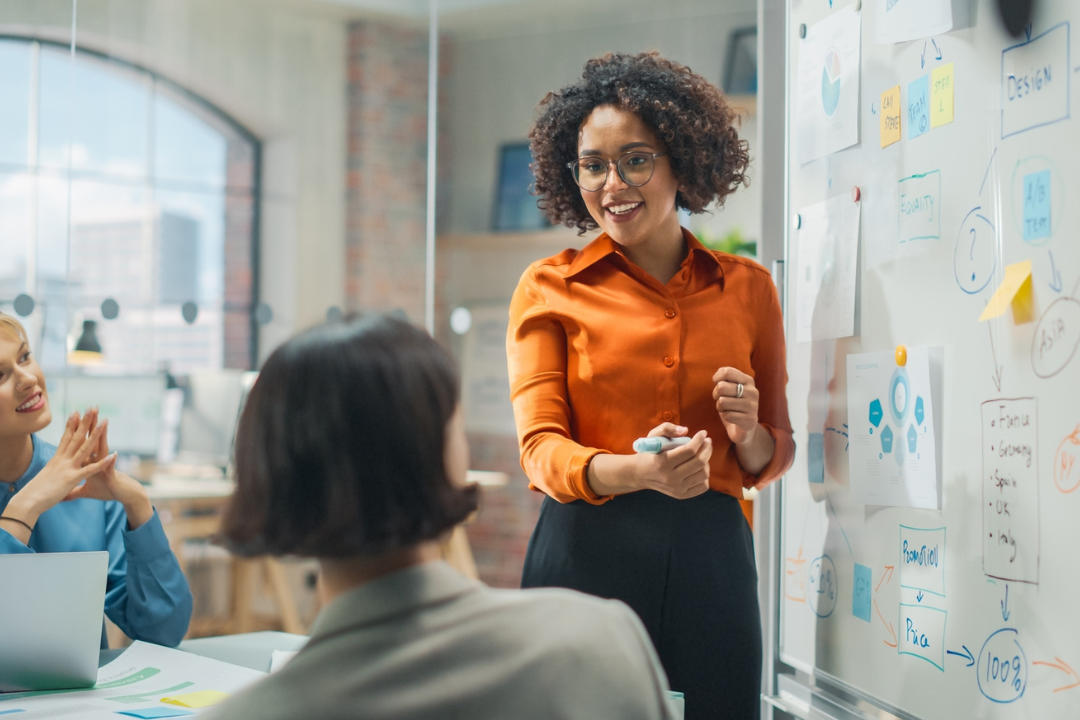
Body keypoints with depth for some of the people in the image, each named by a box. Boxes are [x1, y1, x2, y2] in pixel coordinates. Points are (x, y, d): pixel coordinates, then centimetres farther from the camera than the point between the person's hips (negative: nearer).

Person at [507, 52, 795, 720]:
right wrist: (640, 472, -25)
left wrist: (747, 434, -7)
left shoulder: (748, 287, 10)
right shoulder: (549, 288, 4)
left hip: (712, 558, 2)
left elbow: (774, 457, 17)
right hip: (589, 553, -2)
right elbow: (541, 448, -5)